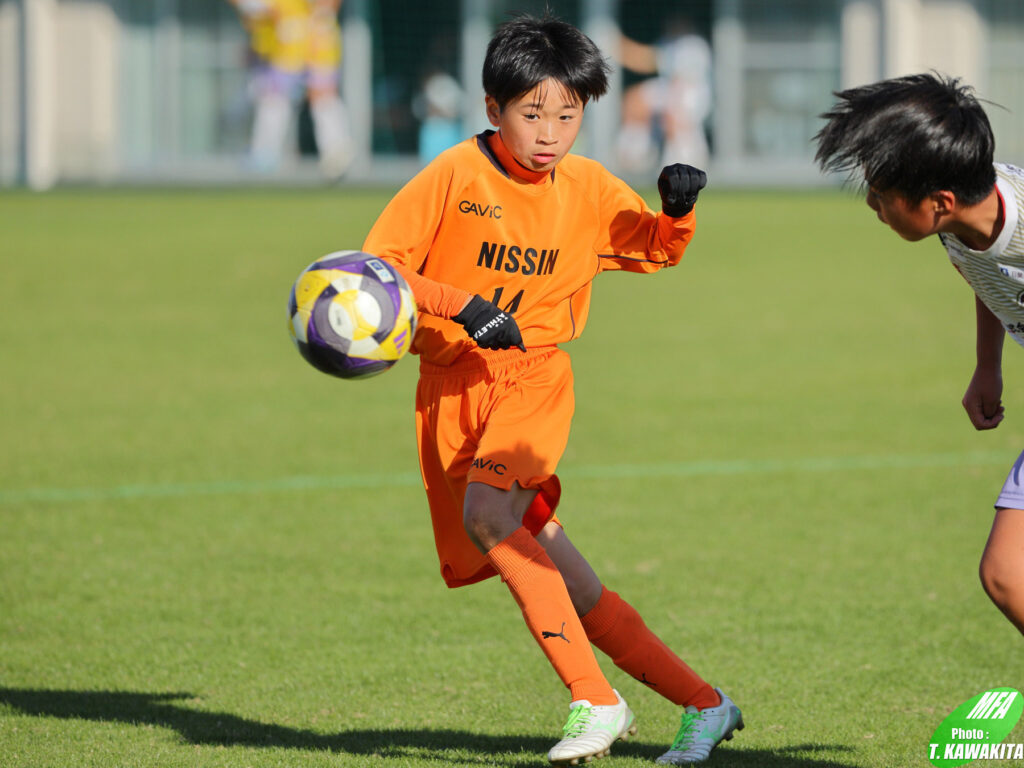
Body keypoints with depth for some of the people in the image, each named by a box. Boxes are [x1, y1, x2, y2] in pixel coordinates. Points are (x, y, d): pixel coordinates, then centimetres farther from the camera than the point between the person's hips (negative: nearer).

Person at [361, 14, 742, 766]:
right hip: (450, 386, 1)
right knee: (536, 554, -3)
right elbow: (377, 266, -10)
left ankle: (596, 700, -26)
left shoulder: (590, 189, 2)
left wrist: (679, 208, -2)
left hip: (533, 374, -1)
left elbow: (660, 249, 20)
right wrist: (461, 306, -21)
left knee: (486, 512, -30)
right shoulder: (456, 176, -7)